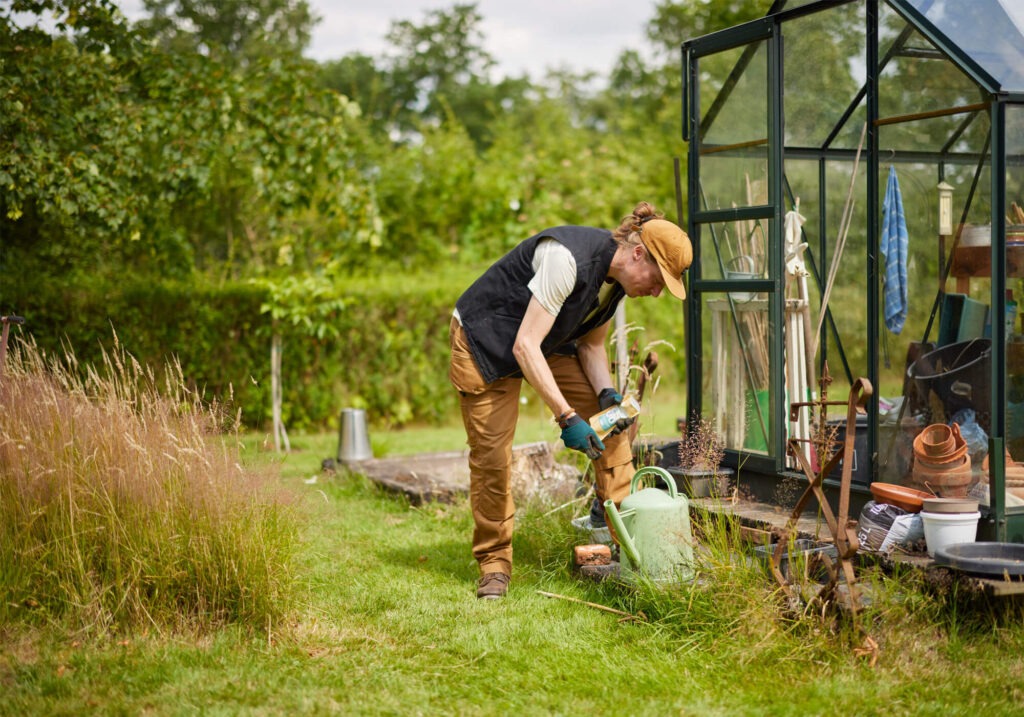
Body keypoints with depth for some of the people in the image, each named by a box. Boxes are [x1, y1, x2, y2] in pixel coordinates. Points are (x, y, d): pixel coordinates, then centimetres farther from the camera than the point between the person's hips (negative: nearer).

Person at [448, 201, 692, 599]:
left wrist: (607, 393, -15)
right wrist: (566, 417, -36)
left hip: (547, 344, 8)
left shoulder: (616, 275, -7)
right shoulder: (567, 259, -34)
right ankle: (494, 563, 7)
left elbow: (591, 344, 4)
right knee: (491, 454, -9)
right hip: (485, 342, -8)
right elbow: (525, 346, -35)